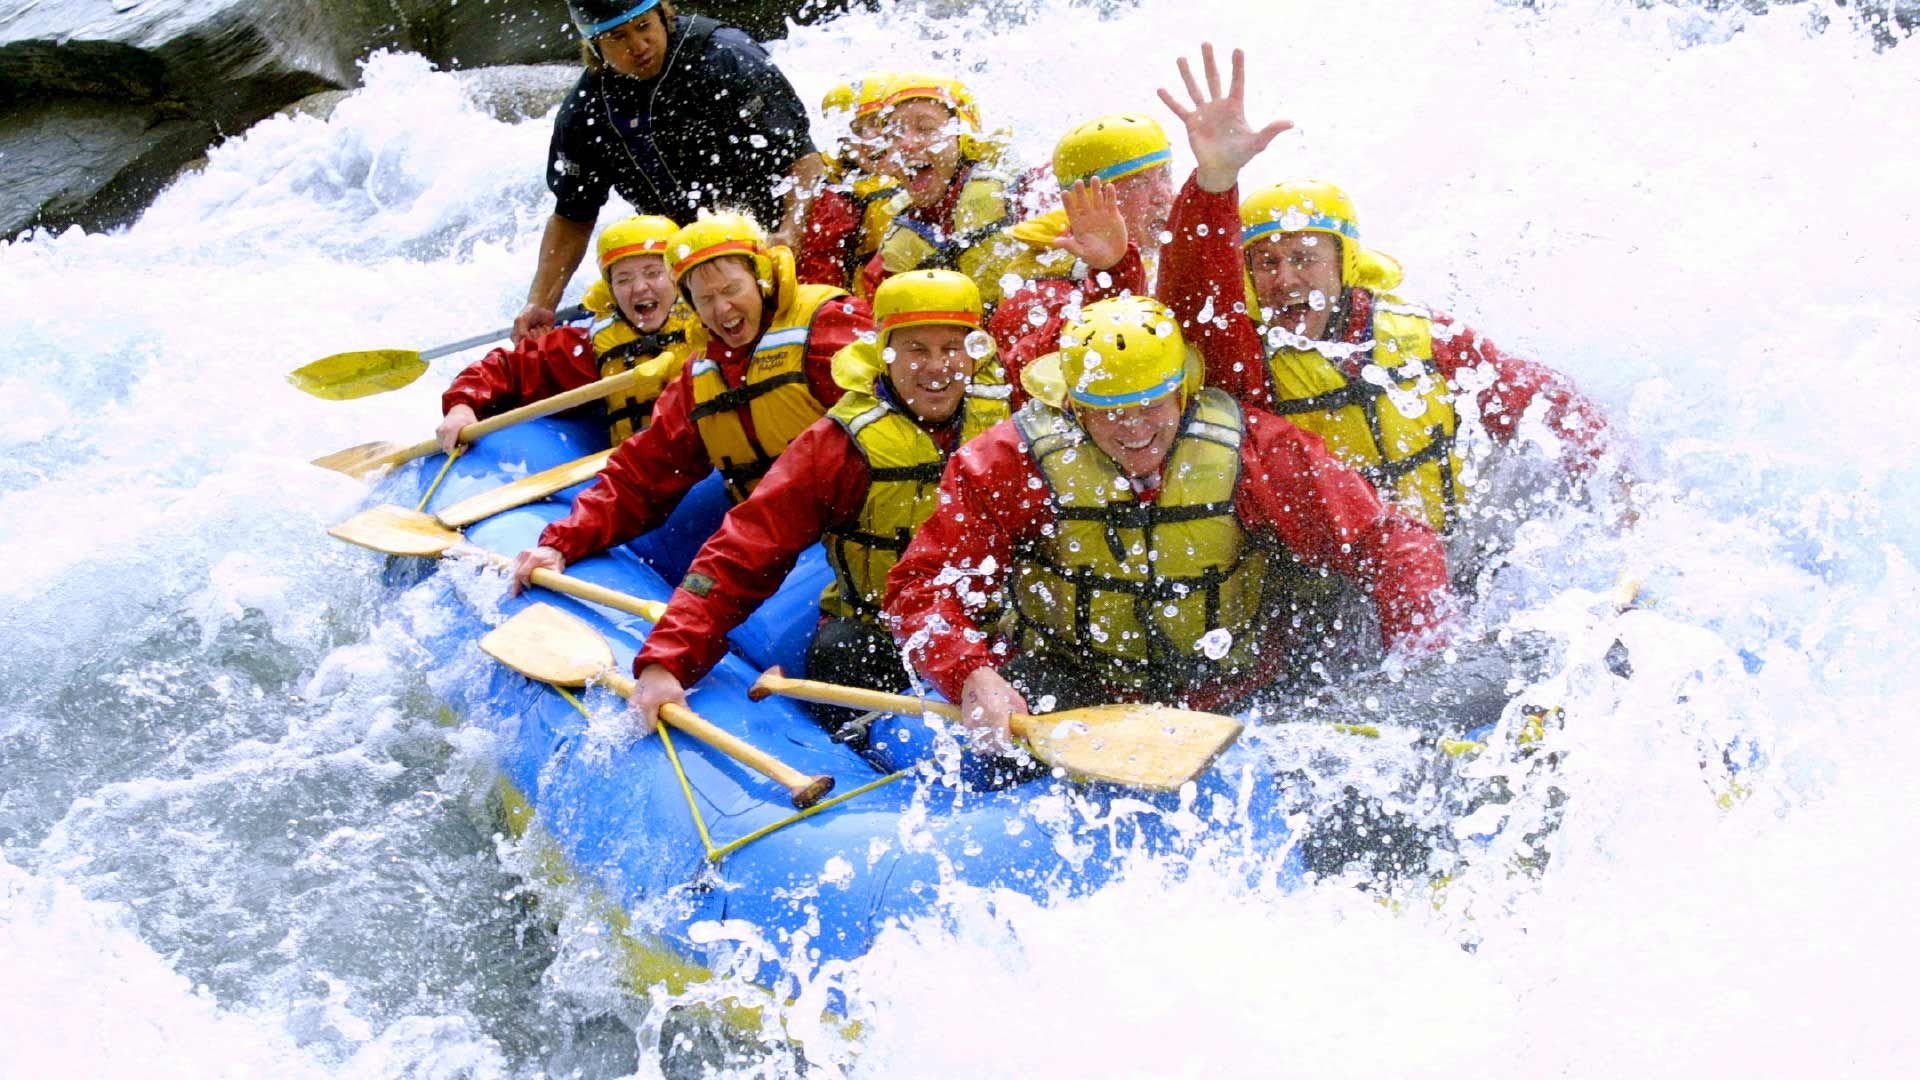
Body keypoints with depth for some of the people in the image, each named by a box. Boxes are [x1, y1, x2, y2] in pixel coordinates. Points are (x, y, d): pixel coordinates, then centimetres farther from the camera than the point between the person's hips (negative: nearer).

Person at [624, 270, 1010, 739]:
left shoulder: (1006, 425, -1)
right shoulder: (841, 443, -8)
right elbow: (741, 555, -13)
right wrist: (665, 661, -25)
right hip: (874, 635, -1)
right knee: (838, 648, -31)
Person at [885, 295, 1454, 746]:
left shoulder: (1255, 451, -10)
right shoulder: (1016, 461, -11)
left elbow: (1394, 544, -7)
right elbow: (923, 586, -13)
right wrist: (969, 675, -33)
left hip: (1234, 700, 2)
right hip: (1072, 690, -1)